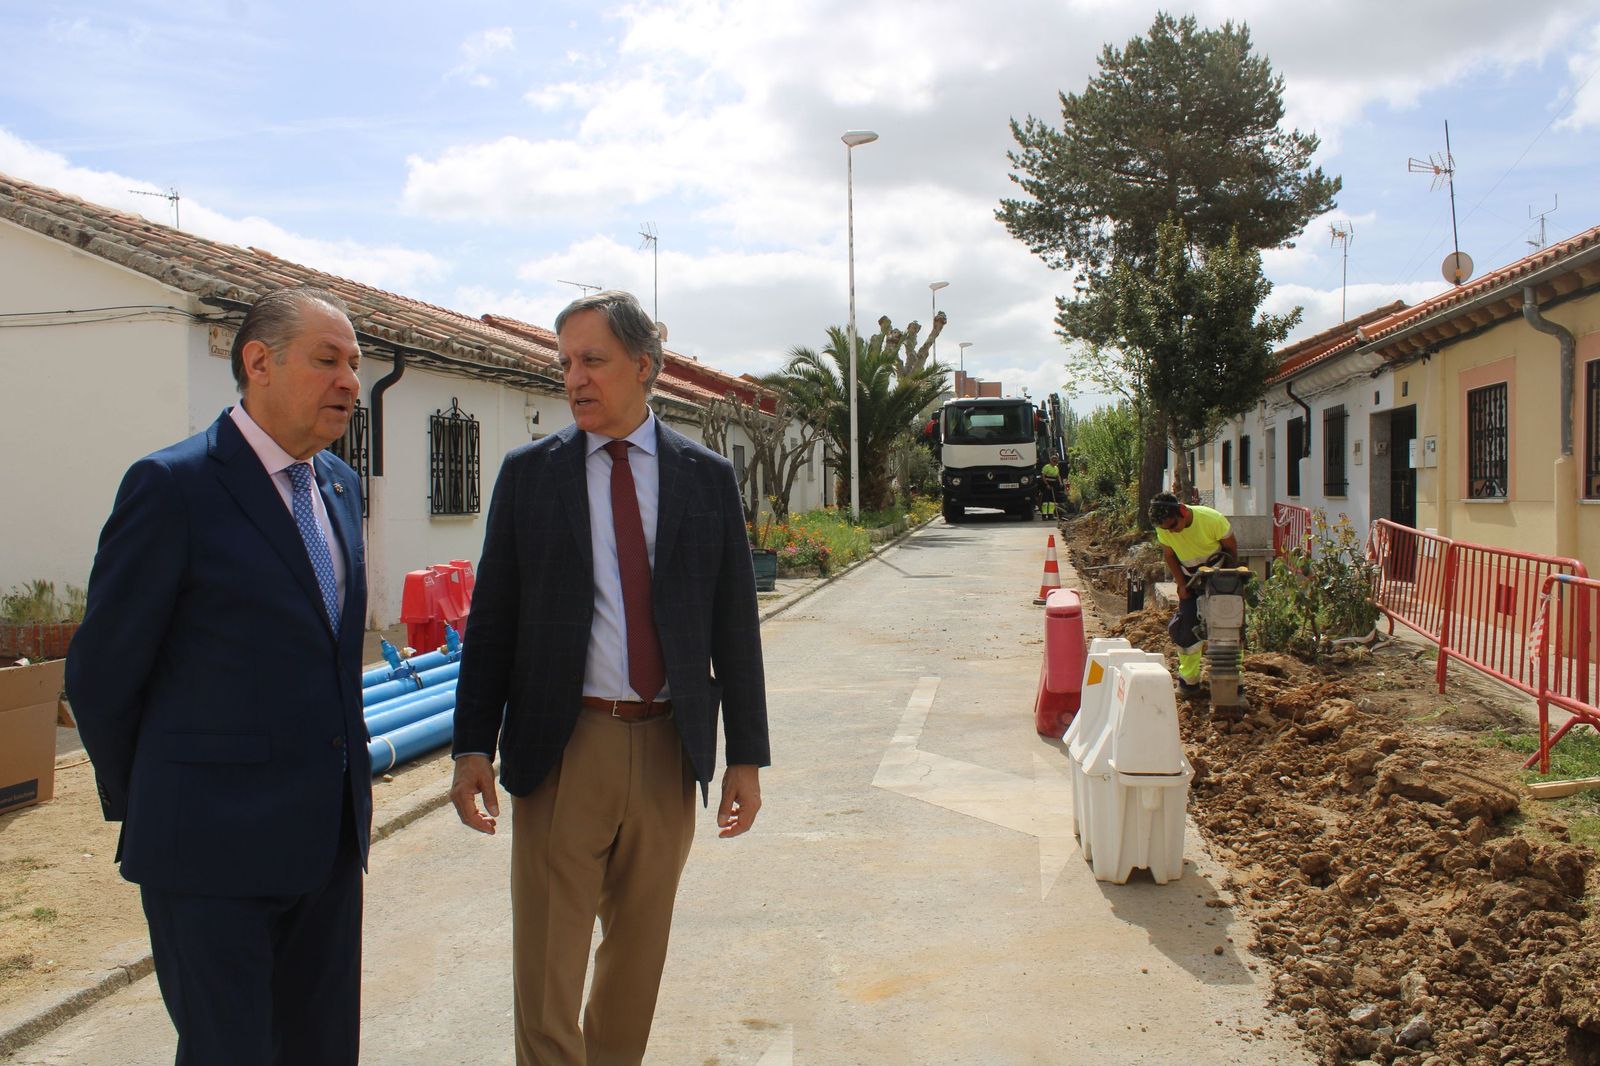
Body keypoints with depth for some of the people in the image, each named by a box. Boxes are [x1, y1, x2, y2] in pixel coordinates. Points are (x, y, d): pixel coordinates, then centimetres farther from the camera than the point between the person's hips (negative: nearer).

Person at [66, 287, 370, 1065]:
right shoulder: (173, 485, -13)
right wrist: (139, 805, 5)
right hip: (214, 850, -6)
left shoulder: (339, 484, 9)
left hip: (329, 835, 7)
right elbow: (101, 673, -7)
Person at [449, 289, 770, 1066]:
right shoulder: (529, 473, 2)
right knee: (547, 969, 4)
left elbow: (735, 623, 3)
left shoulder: (707, 477, 3)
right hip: (563, 747, -1)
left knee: (639, 957, 17)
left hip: (667, 748, 1)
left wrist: (746, 755, 1)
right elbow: (492, 618, 2)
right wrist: (473, 745, -4)